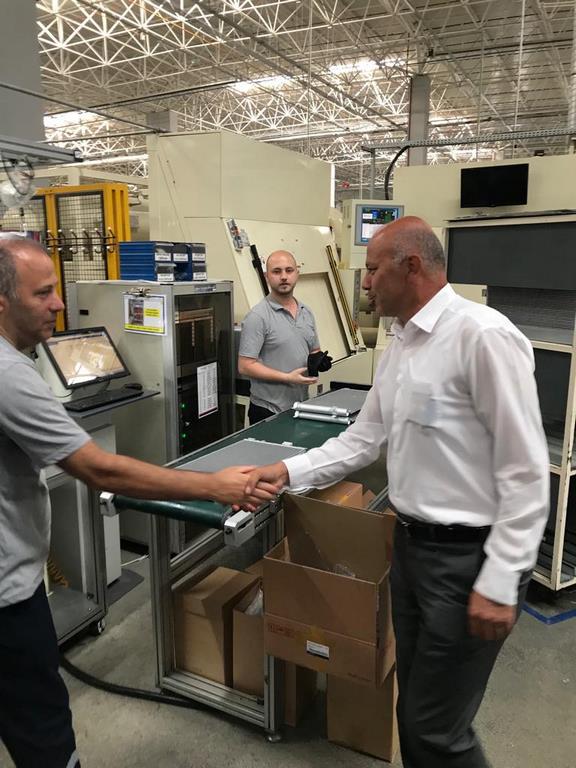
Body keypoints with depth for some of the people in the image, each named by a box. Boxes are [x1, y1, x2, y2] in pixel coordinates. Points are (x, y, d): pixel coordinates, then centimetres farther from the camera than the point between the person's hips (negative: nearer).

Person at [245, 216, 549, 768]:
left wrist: (499, 582, -18)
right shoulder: (399, 347, 9)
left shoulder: (481, 335, -20)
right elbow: (364, 438, 14)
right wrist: (289, 471, 5)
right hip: (410, 542, 8)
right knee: (414, 709, 23)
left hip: (467, 556, -8)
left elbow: (526, 471, -20)